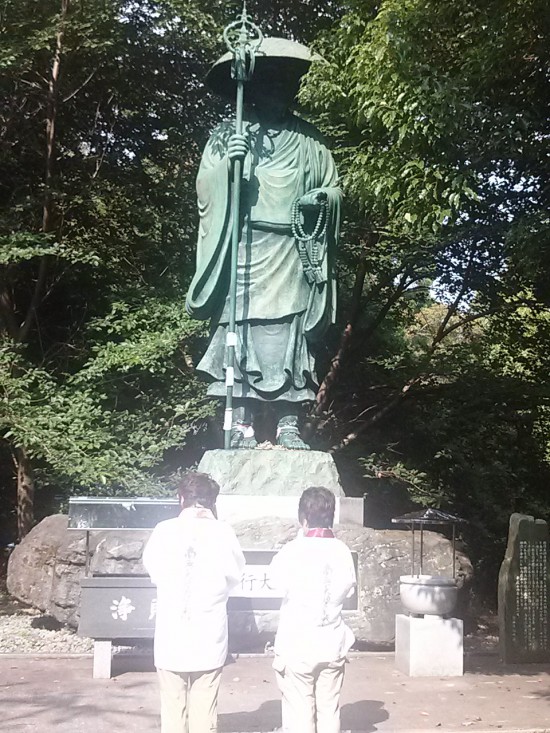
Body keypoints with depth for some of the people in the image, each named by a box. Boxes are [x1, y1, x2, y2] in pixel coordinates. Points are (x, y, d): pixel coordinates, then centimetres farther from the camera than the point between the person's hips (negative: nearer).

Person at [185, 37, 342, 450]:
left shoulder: (308, 139, 19)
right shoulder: (226, 135, 16)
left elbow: (335, 188, 20)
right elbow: (205, 187, 9)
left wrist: (322, 201, -2)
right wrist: (228, 165, -10)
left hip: (292, 255, 1)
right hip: (242, 250, -1)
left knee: (290, 336, -6)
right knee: (241, 332, -10)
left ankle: (289, 426, -6)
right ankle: (242, 425, -9)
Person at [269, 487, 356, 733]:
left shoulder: (292, 551, -15)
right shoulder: (342, 551, -4)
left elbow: (277, 580, 4)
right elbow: (349, 589, 7)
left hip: (297, 645, -4)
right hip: (332, 644, 4)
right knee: (329, 711, 13)